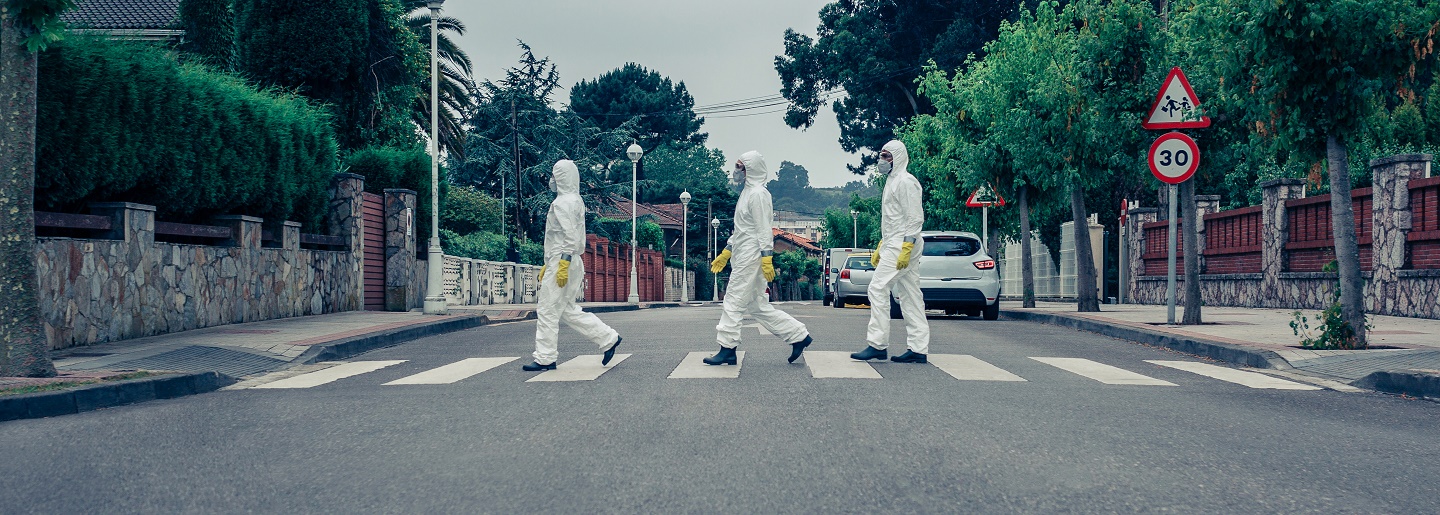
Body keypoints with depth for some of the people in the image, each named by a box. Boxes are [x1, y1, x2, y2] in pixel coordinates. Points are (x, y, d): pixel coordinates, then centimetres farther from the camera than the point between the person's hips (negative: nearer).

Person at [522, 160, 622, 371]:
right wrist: (548, 264, 26)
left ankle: (545, 359, 2)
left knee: (547, 311, -3)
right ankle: (609, 338, 12)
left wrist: (563, 263, -25)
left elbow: (571, 235, -21)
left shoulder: (564, 203, -13)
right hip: (560, 262, 10)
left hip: (563, 263, -10)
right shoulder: (574, 200, 19)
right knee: (568, 311, 14)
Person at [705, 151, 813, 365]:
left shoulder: (758, 194, -10)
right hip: (743, 257, 10)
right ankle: (799, 336, 11)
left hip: (751, 256, -10)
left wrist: (766, 259, -21)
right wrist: (725, 253, 26)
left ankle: (727, 349, -3)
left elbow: (764, 229, -17)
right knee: (759, 306, 9)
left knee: (734, 300, -7)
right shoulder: (747, 193, 20)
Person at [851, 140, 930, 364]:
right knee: (909, 296, 6)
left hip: (902, 245, -10)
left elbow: (915, 217, -17)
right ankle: (919, 349, 6)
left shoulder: (905, 181, -9)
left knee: (878, 288, -12)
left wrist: (906, 248, -23)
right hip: (894, 244, 10)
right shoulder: (892, 181, 22)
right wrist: (880, 248, 23)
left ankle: (877, 344, -12)